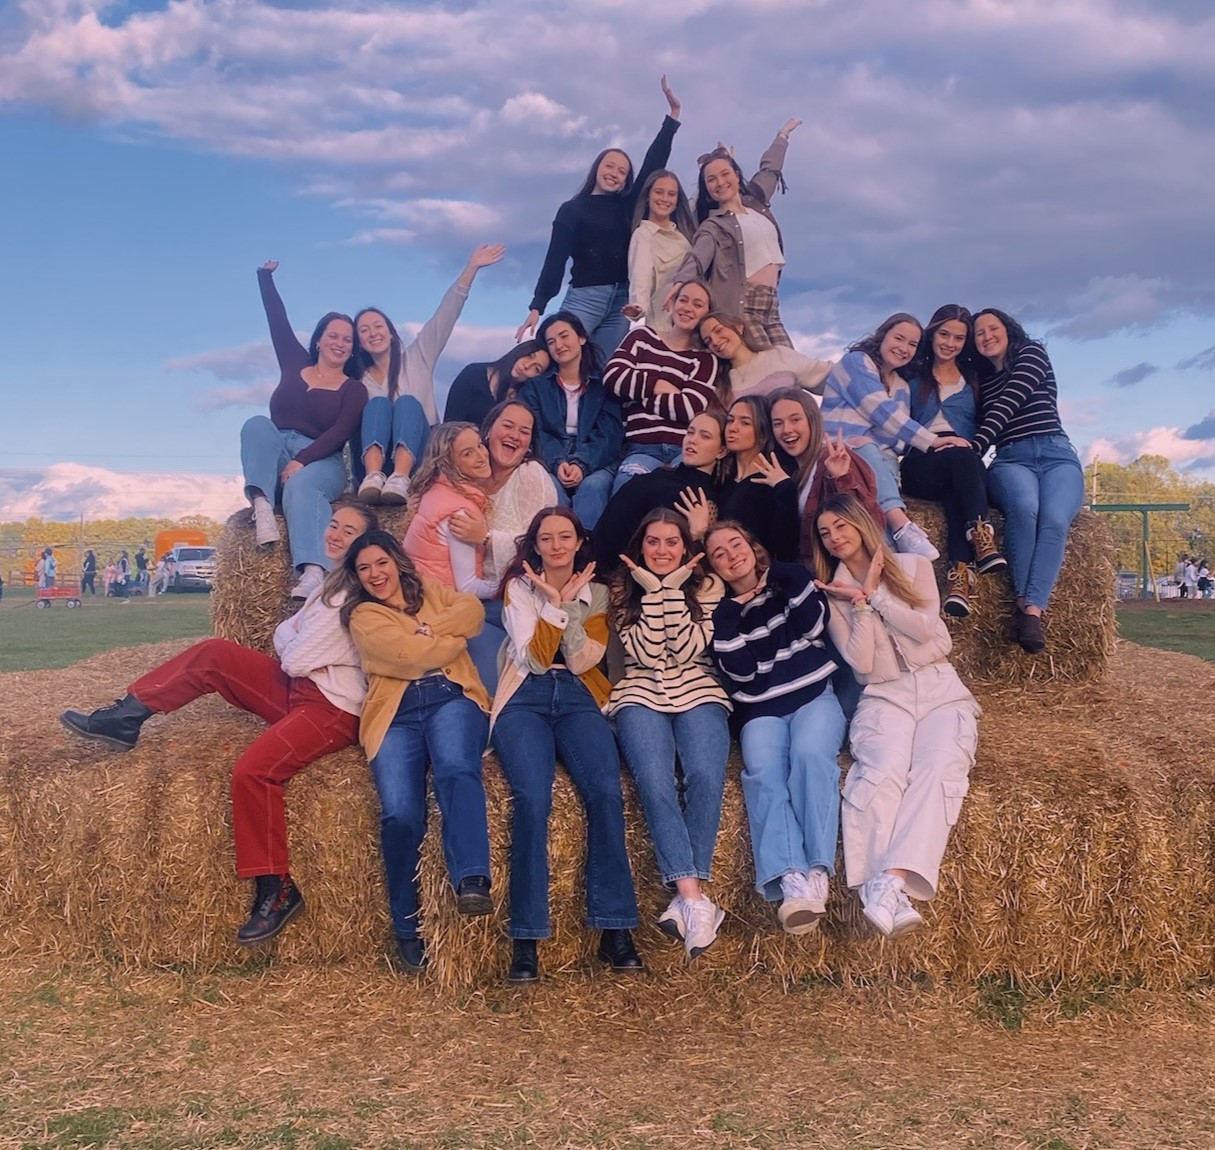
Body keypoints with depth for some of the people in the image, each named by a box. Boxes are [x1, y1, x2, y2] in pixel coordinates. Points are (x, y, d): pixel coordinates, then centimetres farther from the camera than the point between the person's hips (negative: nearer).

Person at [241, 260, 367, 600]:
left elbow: (340, 433, -9)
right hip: (276, 455, 4)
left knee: (301, 486, -38)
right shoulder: (295, 366, 17)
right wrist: (266, 276, 30)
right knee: (257, 425, -26)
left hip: (321, 463, -4)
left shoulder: (354, 390, 6)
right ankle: (262, 506, -45)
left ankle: (315, 573, -64)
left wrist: (302, 460, -21)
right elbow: (278, 320, 23)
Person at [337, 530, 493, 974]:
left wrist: (427, 630, 0)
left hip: (452, 697, 1)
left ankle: (473, 881, -47)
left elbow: (471, 611, 7)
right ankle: (407, 929, -12)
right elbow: (409, 652, -1)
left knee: (456, 767, -35)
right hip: (396, 711, -1)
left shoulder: (432, 592, 29)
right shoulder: (362, 616, 18)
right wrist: (453, 640, 10)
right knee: (399, 813, -25)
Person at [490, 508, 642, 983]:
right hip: (526, 698, -1)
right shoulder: (519, 587, 11)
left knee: (606, 791, -28)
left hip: (578, 698, 2)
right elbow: (534, 659, -2)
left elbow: (581, 661, 0)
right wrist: (553, 601, -7)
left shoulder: (597, 593, 15)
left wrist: (568, 603, -7)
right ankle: (526, 938, -26)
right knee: (532, 797, -30)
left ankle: (615, 928, -22)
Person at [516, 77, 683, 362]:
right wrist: (537, 307, -8)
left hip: (622, 301, 3)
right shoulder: (572, 209, 8)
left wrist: (674, 113, 9)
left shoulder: (628, 206, 17)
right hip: (585, 296, -3)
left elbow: (653, 163, 13)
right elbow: (556, 260, 1)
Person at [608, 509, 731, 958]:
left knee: (705, 778, -30)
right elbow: (644, 652, -4)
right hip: (641, 695, 0)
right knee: (655, 782, -30)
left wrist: (673, 589, -5)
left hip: (698, 693, 0)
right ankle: (695, 897, -34)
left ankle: (686, 898, -29)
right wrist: (654, 591, -4)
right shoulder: (624, 589, 12)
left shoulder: (707, 586, 11)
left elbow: (688, 650, -4)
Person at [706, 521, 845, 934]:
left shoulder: (789, 577, 12)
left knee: (809, 753, -33)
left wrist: (782, 577, -5)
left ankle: (818, 872, -42)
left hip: (814, 696, 0)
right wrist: (729, 612, -6)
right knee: (762, 771, -30)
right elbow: (739, 670, -2)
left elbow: (814, 625, -4)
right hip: (761, 711, 1)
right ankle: (791, 881, -47)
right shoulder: (720, 612, 12)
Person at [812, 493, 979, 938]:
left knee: (939, 769, -32)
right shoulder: (832, 594, 13)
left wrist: (873, 592, -1)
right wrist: (862, 604, -4)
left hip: (941, 688, 0)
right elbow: (861, 662, 2)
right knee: (883, 772, -34)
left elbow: (925, 628, -2)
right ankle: (881, 888, -49)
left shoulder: (913, 566, 14)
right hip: (885, 697, 0)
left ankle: (892, 881, -47)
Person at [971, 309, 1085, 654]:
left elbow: (1010, 402, -6)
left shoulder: (1032, 352, 11)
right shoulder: (980, 377, 24)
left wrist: (974, 444, -19)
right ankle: (1025, 604, -39)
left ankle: (1032, 610, -44)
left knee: (1055, 519, -34)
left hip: (1057, 454, -1)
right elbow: (979, 425, 19)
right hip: (1010, 460, 1)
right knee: (1024, 508, -36)